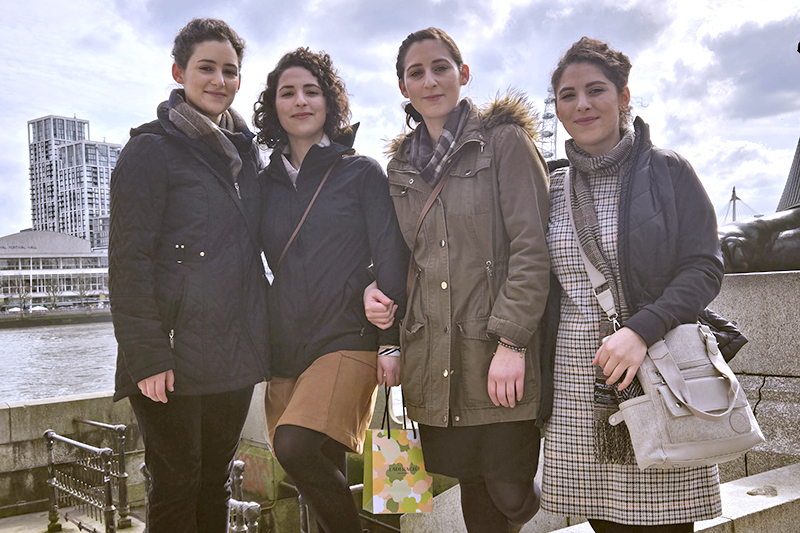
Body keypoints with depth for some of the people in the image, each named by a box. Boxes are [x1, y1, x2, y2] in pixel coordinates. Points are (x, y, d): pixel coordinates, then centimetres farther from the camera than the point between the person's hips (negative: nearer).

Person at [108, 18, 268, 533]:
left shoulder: (245, 151, 16)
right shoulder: (152, 150, -4)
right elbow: (129, 260, -10)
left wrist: (261, 337, 14)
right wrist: (147, 354, -18)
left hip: (235, 355, 6)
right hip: (176, 356, -6)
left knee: (216, 486, 14)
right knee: (176, 488, 1)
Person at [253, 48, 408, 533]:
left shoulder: (363, 173, 3)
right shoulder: (266, 183, 13)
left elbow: (391, 261, -1)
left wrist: (391, 342, -8)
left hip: (348, 342, -4)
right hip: (285, 351, 5)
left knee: (295, 445, -25)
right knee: (323, 475, 6)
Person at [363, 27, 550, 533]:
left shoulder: (504, 141, 0)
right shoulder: (403, 165, 17)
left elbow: (531, 249, -8)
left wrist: (511, 341, -15)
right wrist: (380, 290, 3)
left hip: (497, 359, -4)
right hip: (433, 365, 5)